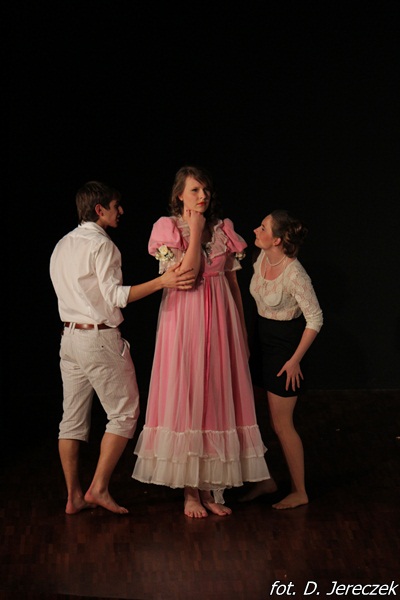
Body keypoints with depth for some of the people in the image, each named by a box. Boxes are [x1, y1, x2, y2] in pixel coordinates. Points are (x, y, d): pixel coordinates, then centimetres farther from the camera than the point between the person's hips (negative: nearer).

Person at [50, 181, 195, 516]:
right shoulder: (101, 244, -12)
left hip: (70, 335, 9)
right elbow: (115, 295, -20)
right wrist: (162, 281, -24)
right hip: (100, 338, -8)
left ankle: (74, 497, 14)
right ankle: (99, 488, -1)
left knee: (73, 419, 9)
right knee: (124, 413, 2)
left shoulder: (62, 246, 14)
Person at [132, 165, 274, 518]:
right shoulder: (168, 228, -3)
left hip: (220, 321, 4)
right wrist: (195, 230, -11)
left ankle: (210, 488, 15)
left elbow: (233, 283, 12)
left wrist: (242, 331, 11)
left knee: (217, 399, 5)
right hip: (184, 321, -4)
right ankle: (190, 491, 10)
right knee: (185, 399, -1)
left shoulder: (223, 229, 9)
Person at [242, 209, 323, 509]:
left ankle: (299, 492, 17)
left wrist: (295, 360, -16)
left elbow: (315, 319, -19)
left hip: (285, 345, -8)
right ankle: (264, 480, 29)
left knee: (281, 424, 1)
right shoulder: (263, 258, -2)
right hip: (264, 341, 8)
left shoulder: (295, 275, -25)